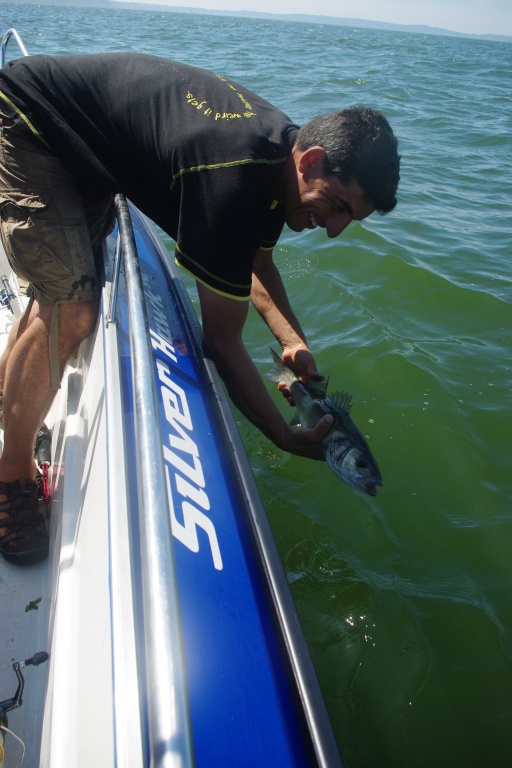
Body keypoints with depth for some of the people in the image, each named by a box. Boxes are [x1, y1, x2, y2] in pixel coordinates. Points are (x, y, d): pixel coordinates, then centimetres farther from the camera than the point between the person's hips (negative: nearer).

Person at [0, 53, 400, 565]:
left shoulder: (280, 148, -9)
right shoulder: (232, 181, -38)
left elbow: (257, 261, 7)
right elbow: (222, 339, -31)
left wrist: (294, 343, -7)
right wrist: (289, 439, -20)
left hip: (83, 149, 9)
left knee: (66, 285, 19)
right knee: (70, 311, -21)